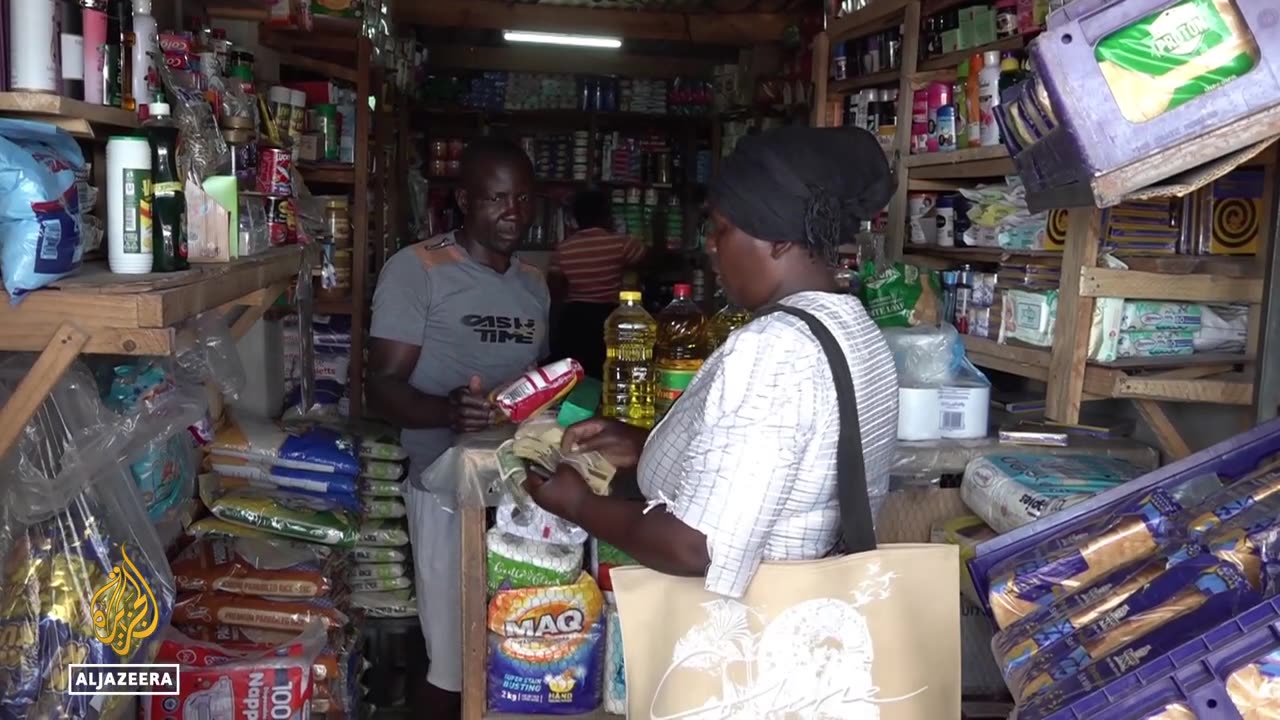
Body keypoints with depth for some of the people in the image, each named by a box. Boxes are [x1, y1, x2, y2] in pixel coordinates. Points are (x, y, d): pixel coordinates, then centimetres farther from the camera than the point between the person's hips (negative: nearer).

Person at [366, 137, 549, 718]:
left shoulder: (534, 284, 15)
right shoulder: (416, 268, -6)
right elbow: (383, 387, -12)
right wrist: (448, 410, -31)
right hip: (451, 489, -5)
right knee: (455, 659, 0)